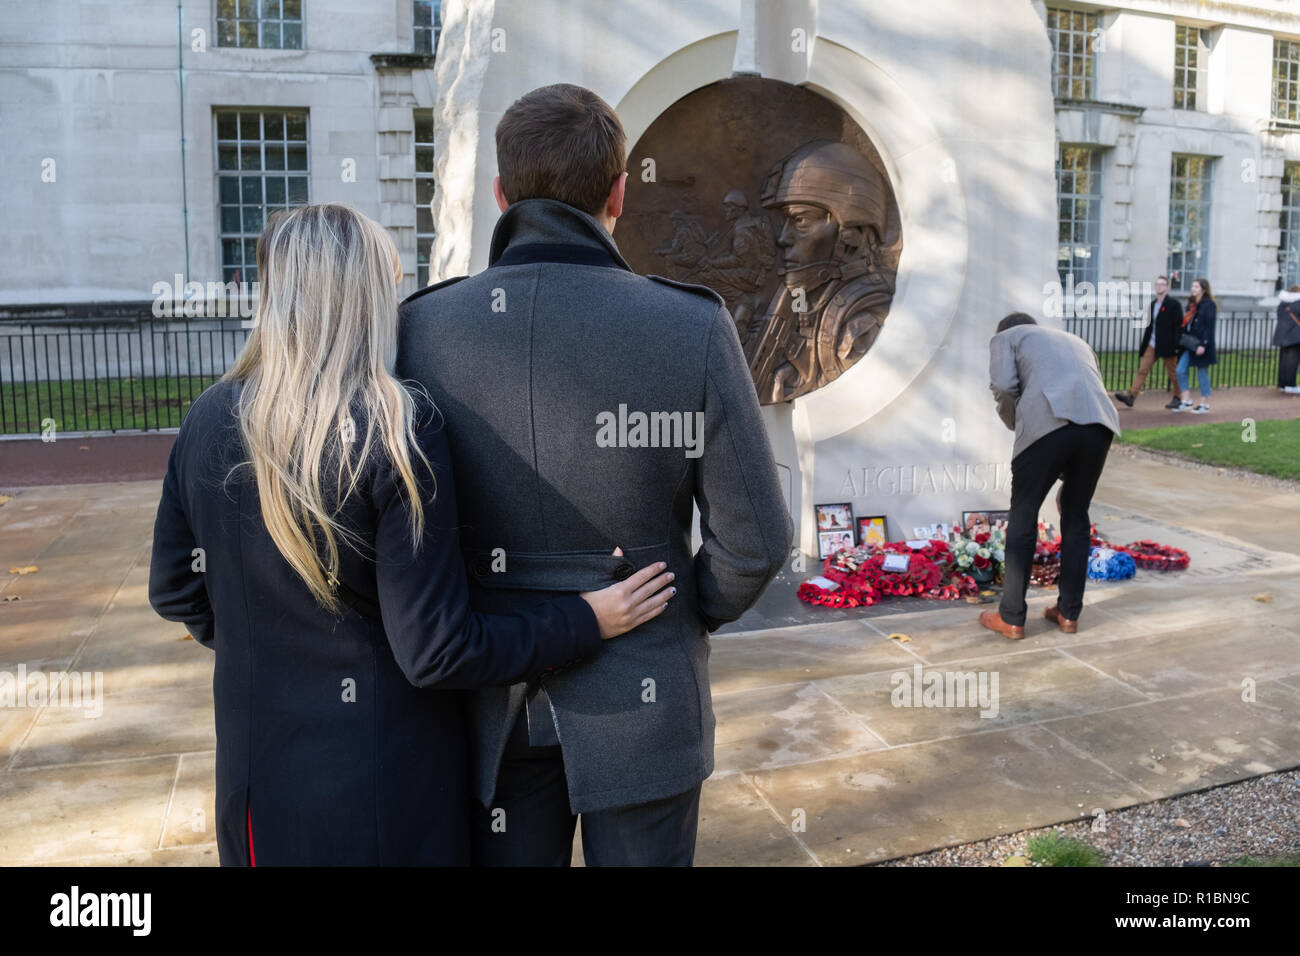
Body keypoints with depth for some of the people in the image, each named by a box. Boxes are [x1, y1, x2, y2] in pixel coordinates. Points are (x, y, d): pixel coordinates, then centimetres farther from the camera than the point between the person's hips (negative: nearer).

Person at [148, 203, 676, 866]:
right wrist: (586, 621, -12)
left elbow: (174, 593, 6)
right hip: (384, 775, -4)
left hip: (255, 768, 5)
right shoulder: (400, 430, -22)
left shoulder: (208, 420, -6)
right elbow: (438, 654, -21)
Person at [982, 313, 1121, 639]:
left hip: (1046, 422, -5)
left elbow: (1004, 388, 3)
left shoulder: (1005, 338, 24)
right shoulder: (1076, 342, 39)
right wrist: (1068, 470, 36)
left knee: (1023, 520, 8)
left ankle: (1011, 618, 14)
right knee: (1076, 518, 20)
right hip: (1099, 423, 5)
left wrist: (1016, 425, 22)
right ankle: (1069, 612, 26)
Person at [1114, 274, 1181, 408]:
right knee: (1142, 370, -2)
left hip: (1167, 345, -6)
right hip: (1152, 345, 6)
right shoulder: (1153, 304, 13)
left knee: (1172, 373, 6)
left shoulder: (1174, 304, -7)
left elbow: (1178, 325, -11)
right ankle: (1131, 396, -7)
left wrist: (1176, 345, -16)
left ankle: (1176, 398, 20)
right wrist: (1144, 343, 12)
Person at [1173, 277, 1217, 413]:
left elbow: (1209, 326, -14)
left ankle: (1205, 404, 13)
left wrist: (1203, 344, -21)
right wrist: (1181, 340, 8)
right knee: (1181, 370, -1)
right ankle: (1186, 401, 7)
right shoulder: (1191, 304, 13)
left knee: (1202, 373, 2)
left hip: (1201, 344, -7)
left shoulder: (1209, 305, -9)